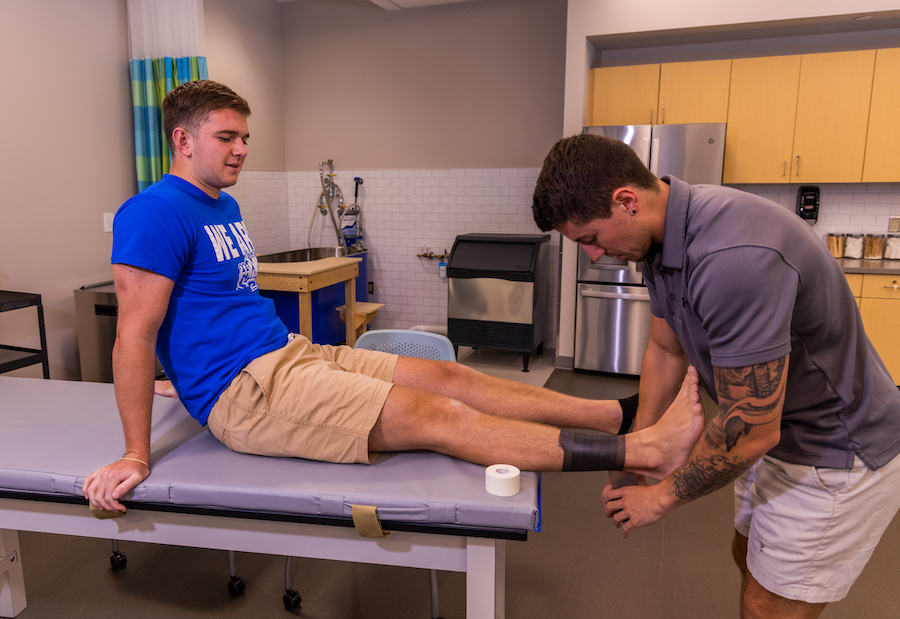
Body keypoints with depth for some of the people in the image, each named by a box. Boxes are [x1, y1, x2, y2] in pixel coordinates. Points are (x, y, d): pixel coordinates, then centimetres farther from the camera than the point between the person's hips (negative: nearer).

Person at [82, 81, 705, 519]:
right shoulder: (157, 212, -12)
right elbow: (134, 334, -15)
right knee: (437, 416, -19)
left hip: (292, 352, 9)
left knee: (448, 377, -5)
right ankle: (647, 450, -19)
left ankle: (632, 414, -5)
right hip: (246, 390, -9)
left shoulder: (225, 206, 17)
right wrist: (136, 456, -16)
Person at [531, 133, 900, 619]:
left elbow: (749, 431, -31)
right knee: (750, 557, 26)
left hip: (836, 454, -9)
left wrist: (663, 497, -16)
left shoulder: (734, 257, -37)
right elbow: (666, 349, 6)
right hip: (781, 435, 9)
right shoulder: (664, 241, -6)